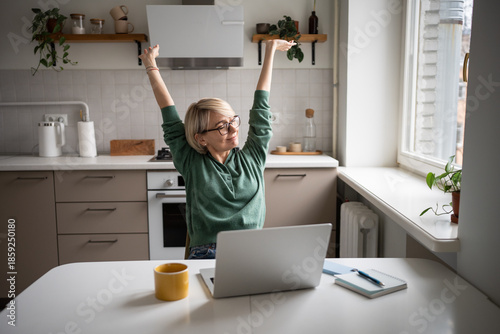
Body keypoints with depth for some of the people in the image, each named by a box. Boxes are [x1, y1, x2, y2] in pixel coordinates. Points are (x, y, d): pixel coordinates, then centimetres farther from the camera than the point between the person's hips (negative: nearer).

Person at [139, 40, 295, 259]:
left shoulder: (251, 158, 12)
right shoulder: (192, 164, 7)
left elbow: (260, 105, 17)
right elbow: (169, 116, 12)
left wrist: (270, 50, 25)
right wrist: (151, 67, 20)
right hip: (206, 254, -2)